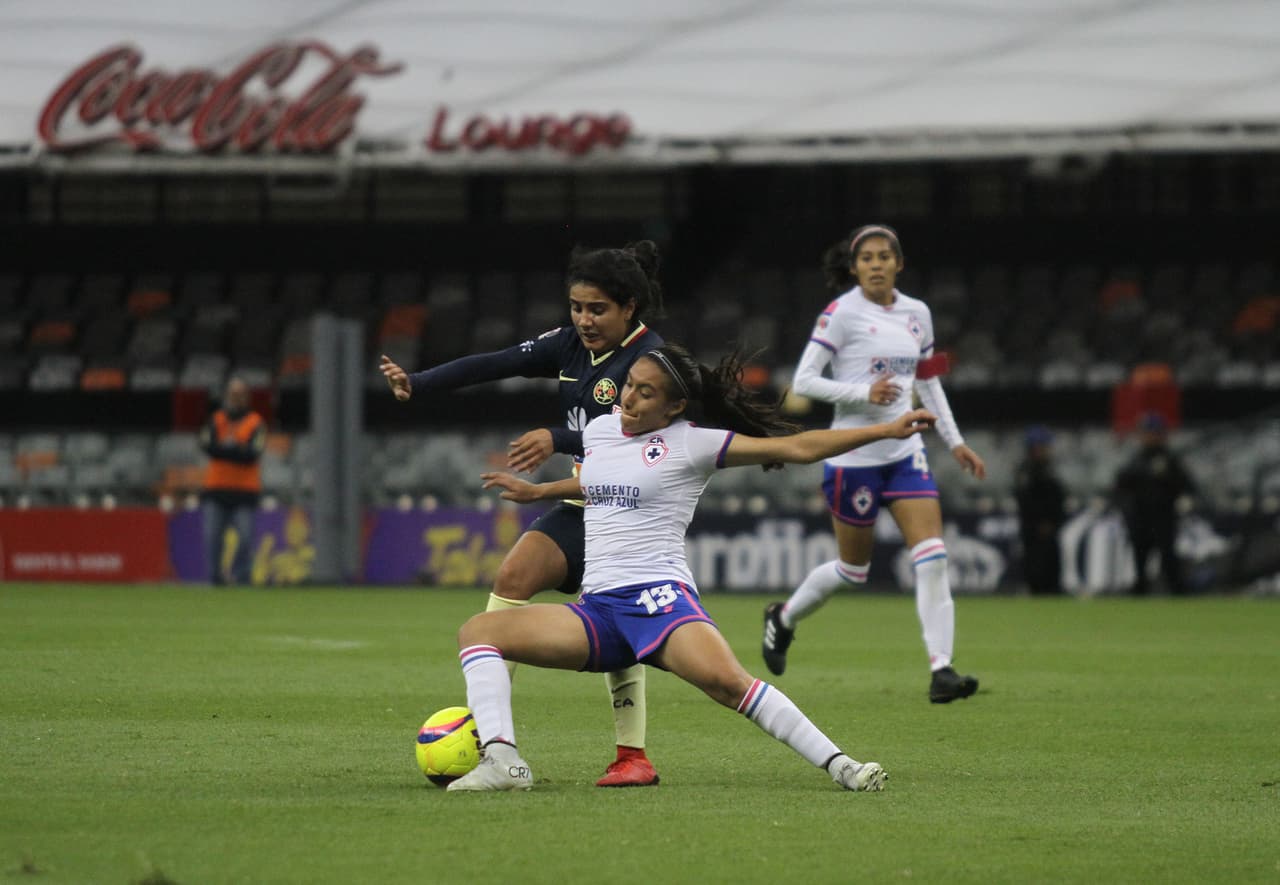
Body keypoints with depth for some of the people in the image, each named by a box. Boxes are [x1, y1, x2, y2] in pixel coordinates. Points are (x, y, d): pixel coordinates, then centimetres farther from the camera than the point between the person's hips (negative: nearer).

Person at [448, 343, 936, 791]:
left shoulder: (692, 442, -2)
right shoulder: (598, 429, 15)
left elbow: (798, 448, -4)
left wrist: (886, 430, -9)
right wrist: (536, 492, 49)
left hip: (658, 596, -6)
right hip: (596, 607, 6)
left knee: (726, 680, -33)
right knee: (478, 631, -8)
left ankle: (840, 766, -27)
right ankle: (502, 762, -21)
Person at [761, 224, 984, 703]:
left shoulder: (917, 314, 8)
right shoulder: (842, 313, -9)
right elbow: (803, 380, -12)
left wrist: (955, 440, 18)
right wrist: (864, 393, -23)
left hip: (906, 450, 5)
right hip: (854, 453, -5)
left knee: (933, 558, -11)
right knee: (853, 568, 7)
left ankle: (941, 671, -13)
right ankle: (784, 616, 35)